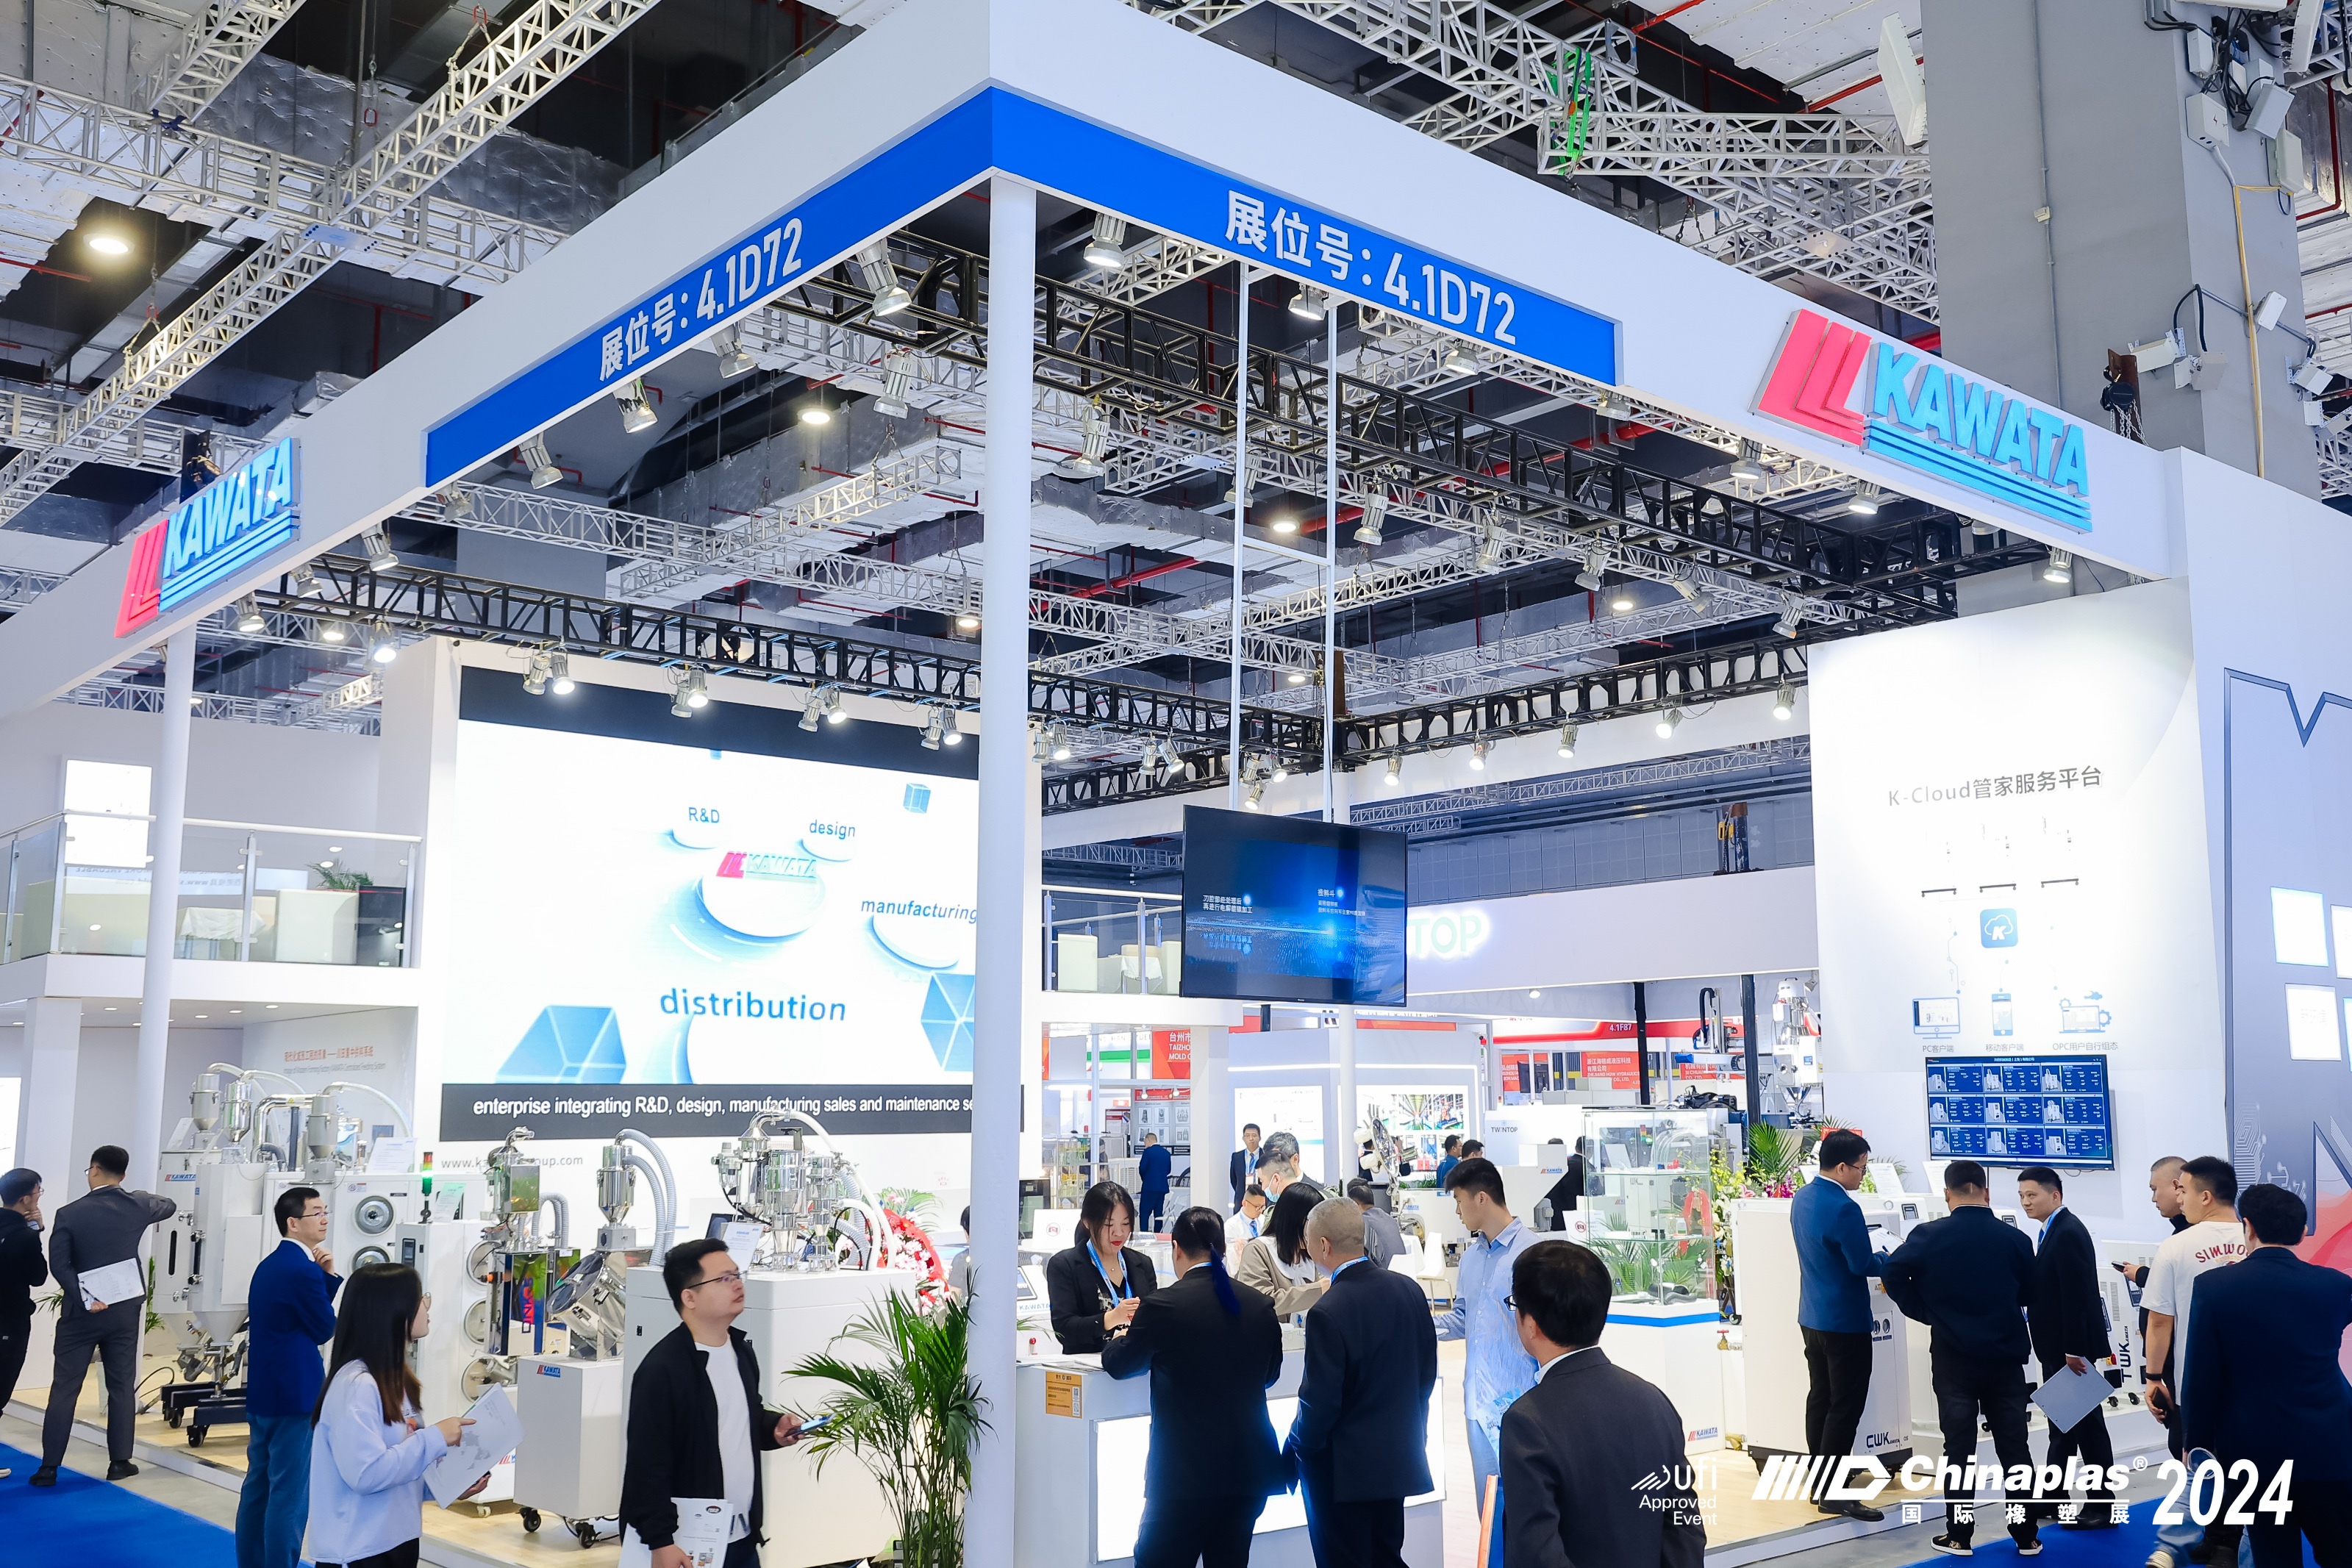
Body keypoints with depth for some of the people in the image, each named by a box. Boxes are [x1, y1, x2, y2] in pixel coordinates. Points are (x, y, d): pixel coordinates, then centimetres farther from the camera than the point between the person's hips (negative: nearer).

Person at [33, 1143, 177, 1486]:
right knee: (122, 1387, 9)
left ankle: (49, 1468, 6)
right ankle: (119, 1462, 12)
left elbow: (58, 1264, -16)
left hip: (81, 1312, -2)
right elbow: (170, 1207, 20)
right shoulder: (137, 1206, -2)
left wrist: (84, 1299, -15)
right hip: (124, 1311, 2)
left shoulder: (69, 1213, -9)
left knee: (64, 1388, 4)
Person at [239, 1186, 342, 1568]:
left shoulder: (268, 1266, 13)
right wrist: (328, 1277, 1)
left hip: (262, 1391, 10)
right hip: (295, 1394, -10)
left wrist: (325, 1277, 2)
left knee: (258, 1488, 15)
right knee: (290, 1494, -3)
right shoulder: (304, 1270, -19)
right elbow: (326, 1329, -10)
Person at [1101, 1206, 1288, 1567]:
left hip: (1186, 1473, -5)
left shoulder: (1164, 1307, -13)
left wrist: (1120, 1339, 25)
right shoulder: (1260, 1306, 1)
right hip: (1250, 1469, 5)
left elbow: (1118, 1365, 3)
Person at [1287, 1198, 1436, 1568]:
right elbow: (1427, 1373, 7)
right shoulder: (1409, 1291, -2)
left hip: (1342, 1469, -7)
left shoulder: (1328, 1313, -23)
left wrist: (1295, 1453, -3)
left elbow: (1319, 1403, -19)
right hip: (1397, 1461, 7)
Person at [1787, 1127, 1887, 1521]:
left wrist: (1875, 1255, 13)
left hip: (1813, 1316, 9)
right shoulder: (1843, 1208, -24)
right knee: (1845, 1407, -3)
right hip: (1845, 1321, -9)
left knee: (1820, 1398, 15)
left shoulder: (1802, 1198, 6)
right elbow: (1863, 1265, -19)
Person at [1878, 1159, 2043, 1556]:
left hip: (1953, 1356, -1)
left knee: (1958, 1446, 6)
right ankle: (2026, 1534, 16)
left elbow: (1893, 1273, -14)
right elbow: (2029, 1292, 7)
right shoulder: (2014, 1239, -5)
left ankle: (1959, 1535, 9)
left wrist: (1928, 1313, -1)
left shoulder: (1929, 1236, -9)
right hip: (2005, 1355, 1)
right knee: (2014, 1446, 11)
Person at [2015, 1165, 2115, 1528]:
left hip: (2070, 1347, -10)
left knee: (2087, 1424, 0)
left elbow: (2076, 1295, -23)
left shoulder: (2068, 1233, -18)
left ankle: (2101, 1507, 8)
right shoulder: (2052, 1231, 12)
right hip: (2056, 1347, 10)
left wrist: (2074, 1350, -23)